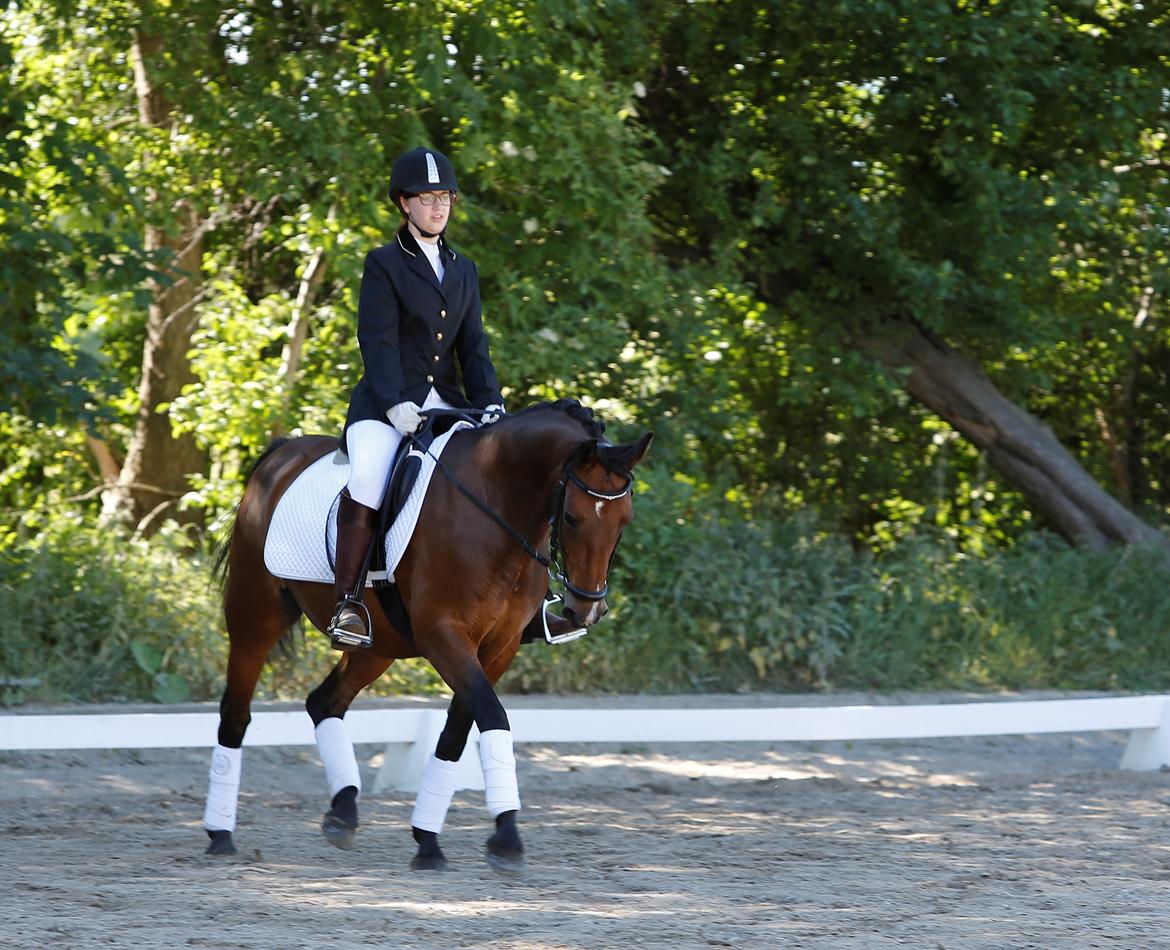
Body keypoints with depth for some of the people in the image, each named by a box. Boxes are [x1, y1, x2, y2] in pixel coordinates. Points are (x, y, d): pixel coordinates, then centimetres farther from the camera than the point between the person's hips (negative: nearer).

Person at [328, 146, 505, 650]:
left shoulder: (463, 270, 17)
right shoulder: (384, 264, 0)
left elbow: (473, 346, 13)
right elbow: (377, 342, -9)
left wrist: (491, 403, -3)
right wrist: (394, 404, -23)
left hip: (446, 401, 5)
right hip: (385, 405, -5)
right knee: (367, 482, -32)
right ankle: (347, 604, -28)